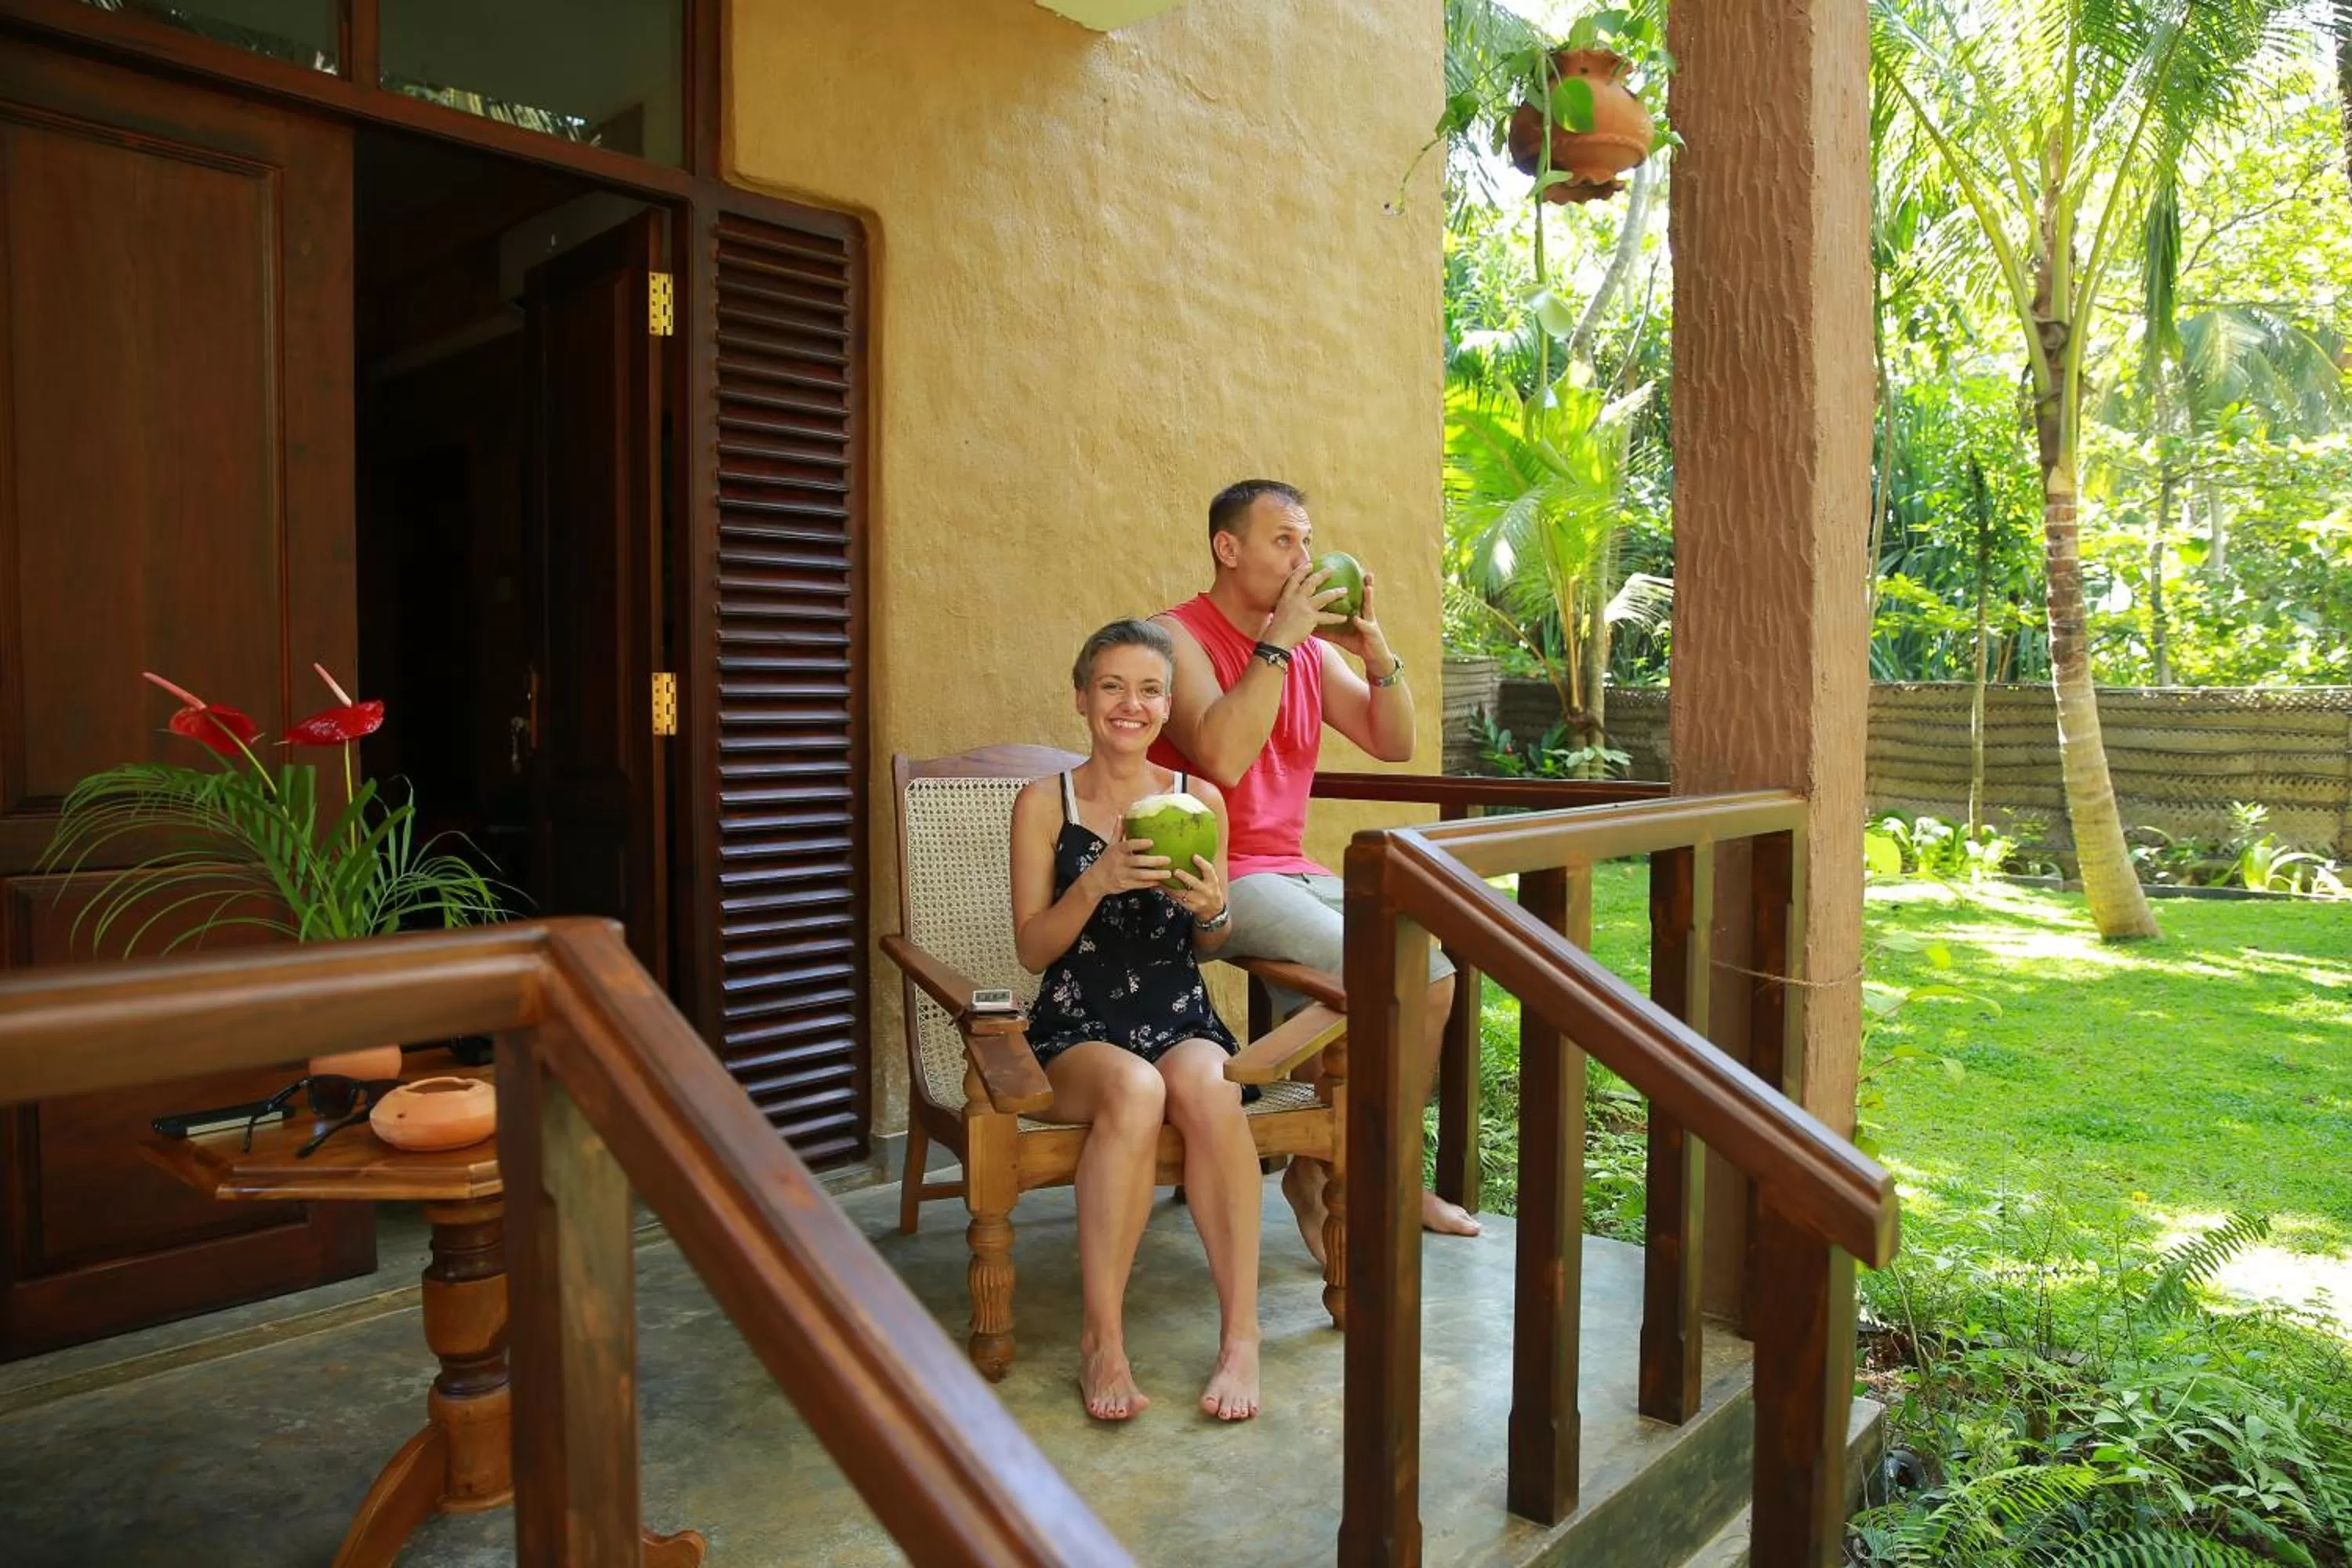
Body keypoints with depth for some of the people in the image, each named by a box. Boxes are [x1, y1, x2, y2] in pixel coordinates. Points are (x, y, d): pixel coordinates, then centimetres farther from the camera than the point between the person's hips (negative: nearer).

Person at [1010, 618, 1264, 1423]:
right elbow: (1033, 951, -2)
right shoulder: (1044, 803, 1)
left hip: (1180, 1017, 2)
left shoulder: (1200, 799, 6)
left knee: (1206, 1089, -33)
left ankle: (1240, 1332, -22)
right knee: (1134, 1090, -35)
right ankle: (1102, 1340, -23)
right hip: (1076, 1026, -2)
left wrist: (1211, 908, -10)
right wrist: (1096, 881, -19)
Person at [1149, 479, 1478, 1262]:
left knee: (1434, 973, 0)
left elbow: (1393, 744, 11)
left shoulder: (1311, 647, 13)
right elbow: (1220, 757, -26)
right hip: (1214, 879, -8)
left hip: (1291, 870, 8)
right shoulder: (1178, 635, -10)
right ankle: (1316, 1170, -3)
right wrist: (1278, 641, -21)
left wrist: (1375, 650, -4)